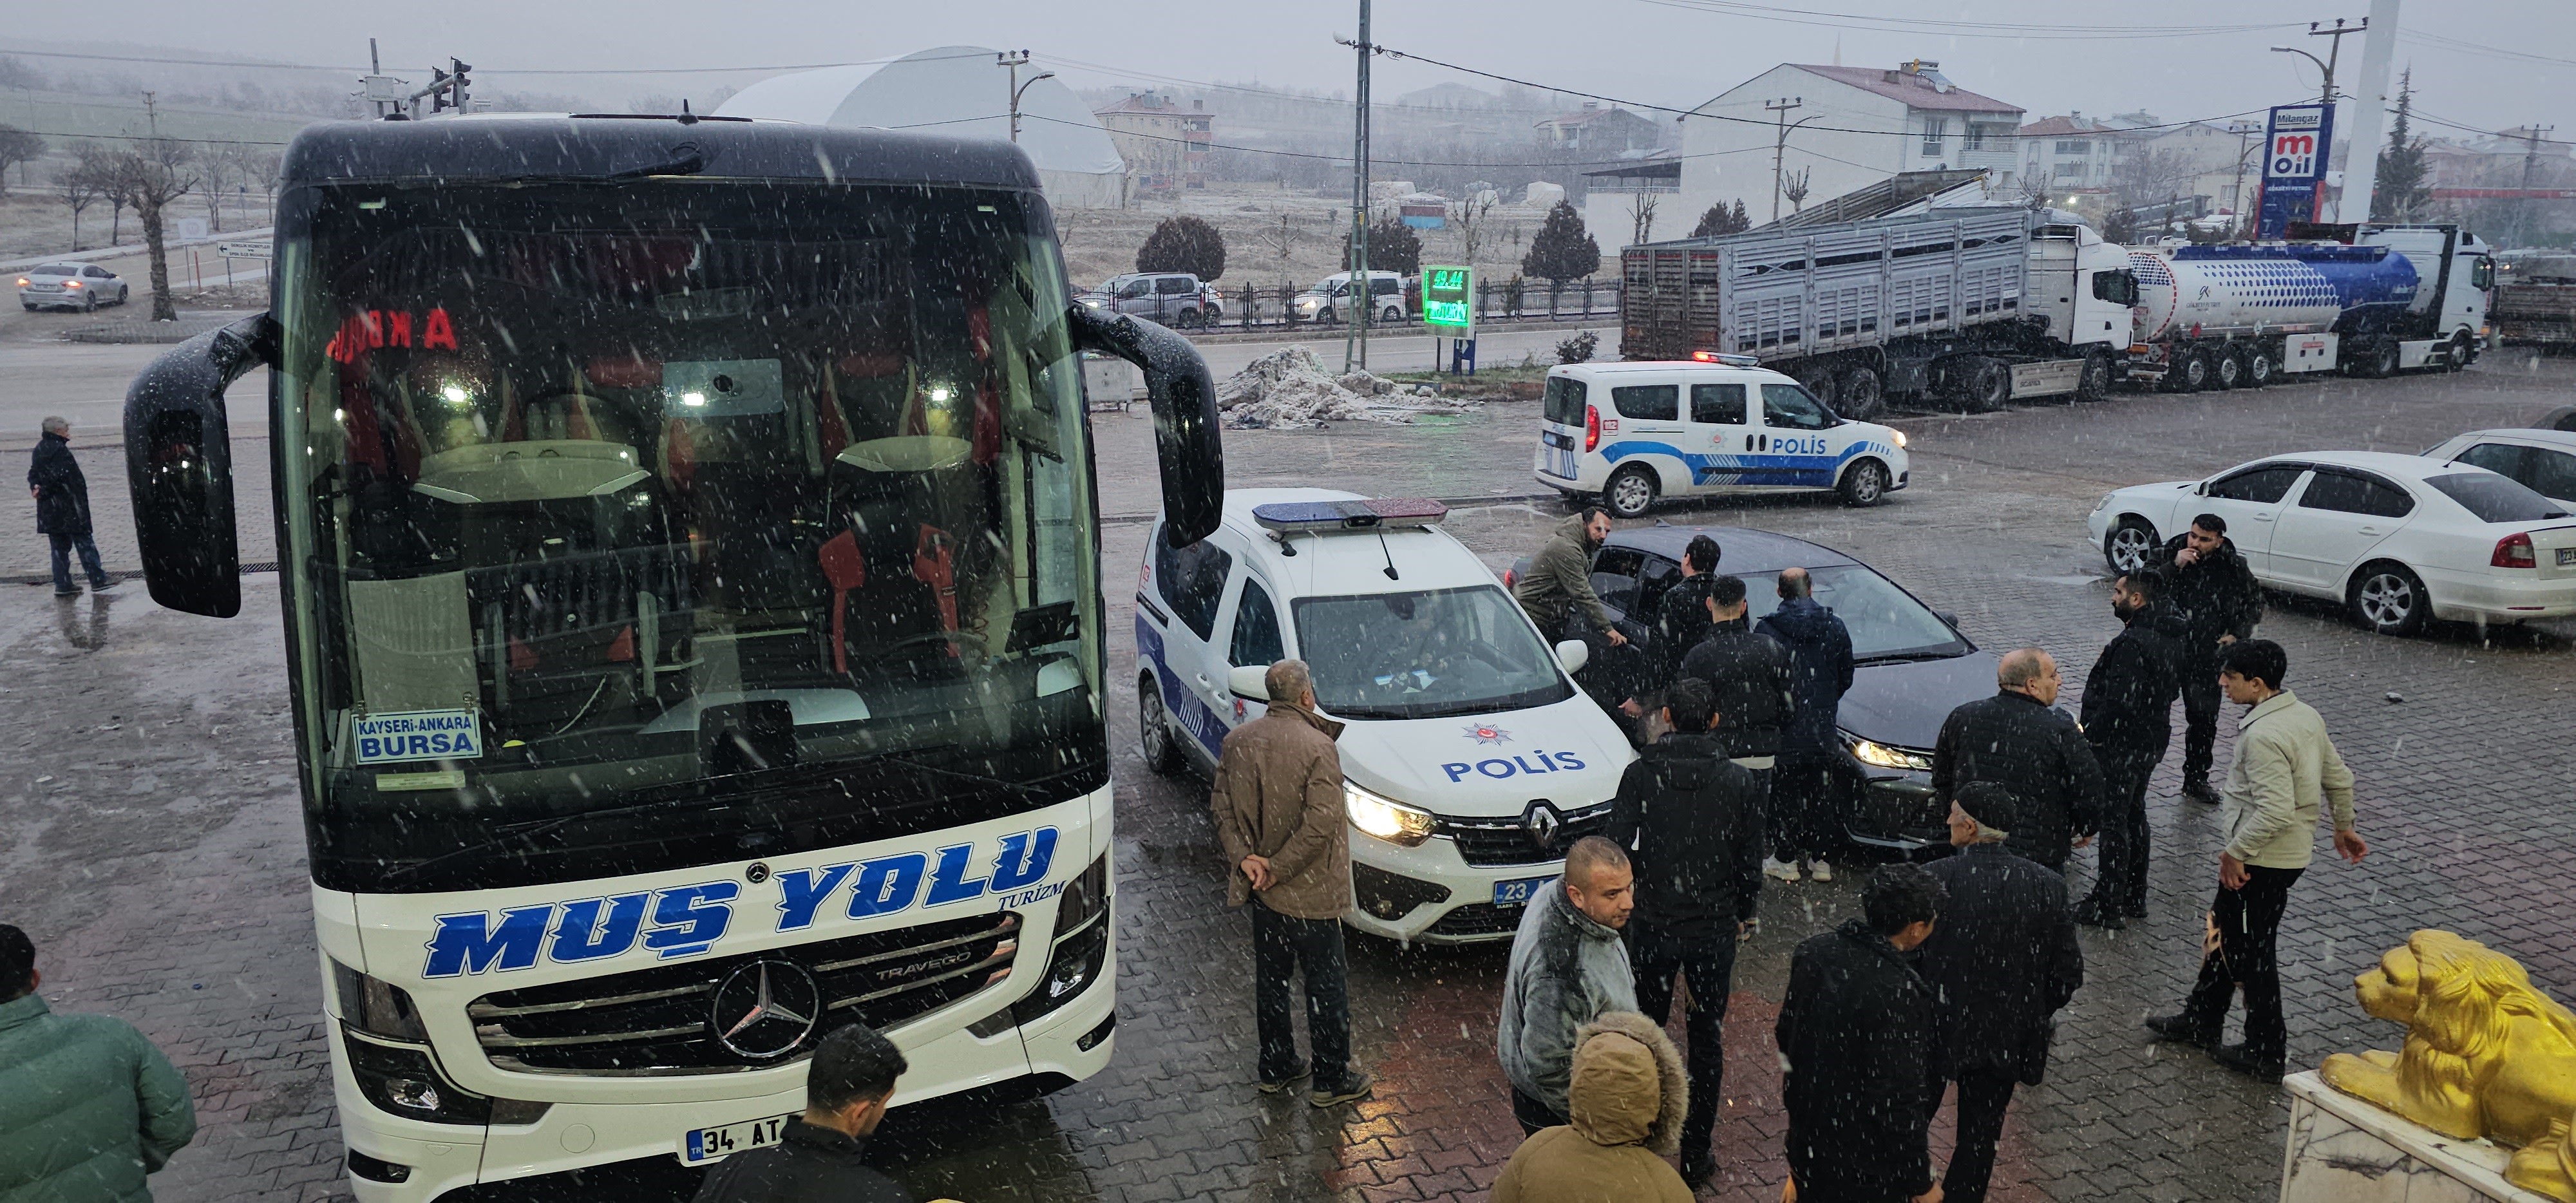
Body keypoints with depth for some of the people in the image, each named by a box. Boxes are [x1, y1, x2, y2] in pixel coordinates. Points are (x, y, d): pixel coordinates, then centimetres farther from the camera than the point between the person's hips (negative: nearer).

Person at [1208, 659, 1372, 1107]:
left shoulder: (1237, 742, 0)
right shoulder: (1318, 747, -19)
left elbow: (1222, 806, 1)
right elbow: (1320, 824, -24)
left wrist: (1244, 857, -5)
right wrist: (1277, 870, -16)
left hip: (1261, 890, 6)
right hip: (1308, 892, -6)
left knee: (1270, 978, 19)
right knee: (1326, 984, 8)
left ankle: (1276, 1068, 31)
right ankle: (1331, 1078, 18)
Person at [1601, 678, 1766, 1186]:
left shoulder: (1640, 774, -11)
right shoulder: (1740, 782, -8)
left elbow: (1614, 848, -12)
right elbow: (1750, 862, -2)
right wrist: (1744, 913, 15)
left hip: (1652, 925, 0)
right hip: (1714, 929, 0)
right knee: (1706, 1040, 12)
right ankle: (1696, 1154, 19)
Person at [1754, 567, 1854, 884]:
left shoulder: (1767, 629, -12)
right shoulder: (1835, 627, -2)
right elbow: (1845, 678, 6)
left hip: (1783, 730, -3)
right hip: (1822, 729, 3)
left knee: (1784, 793, 8)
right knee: (1820, 794, 14)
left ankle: (1785, 860, 13)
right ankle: (1819, 859, 20)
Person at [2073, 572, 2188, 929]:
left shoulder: (2131, 644, -25)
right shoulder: (2171, 638, 6)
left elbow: (2120, 702, -29)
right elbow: (2173, 688, 16)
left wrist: (2091, 735, -18)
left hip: (2121, 746, -10)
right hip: (2152, 741, 10)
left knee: (2113, 822, -1)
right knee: (2134, 815, 20)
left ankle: (2109, 906, 6)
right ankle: (2134, 898, 31)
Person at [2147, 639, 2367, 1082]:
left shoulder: (2262, 736, -27)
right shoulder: (2306, 715, 3)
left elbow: (2276, 812, -31)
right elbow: (2340, 779, 14)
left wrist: (2235, 853, -20)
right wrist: (2344, 826, 27)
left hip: (2263, 858, -10)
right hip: (2295, 852, 10)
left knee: (2252, 950, 5)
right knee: (2224, 932, 21)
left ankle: (2266, 1054, 18)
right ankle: (2200, 1021, 34)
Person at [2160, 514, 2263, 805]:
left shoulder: (2233, 566, -2)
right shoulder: (2172, 552, -5)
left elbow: (2254, 602, 13)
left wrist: (2237, 634, 2)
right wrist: (2174, 566, -23)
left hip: (2207, 652, 2)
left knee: (2204, 716, 9)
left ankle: (2196, 778, 22)